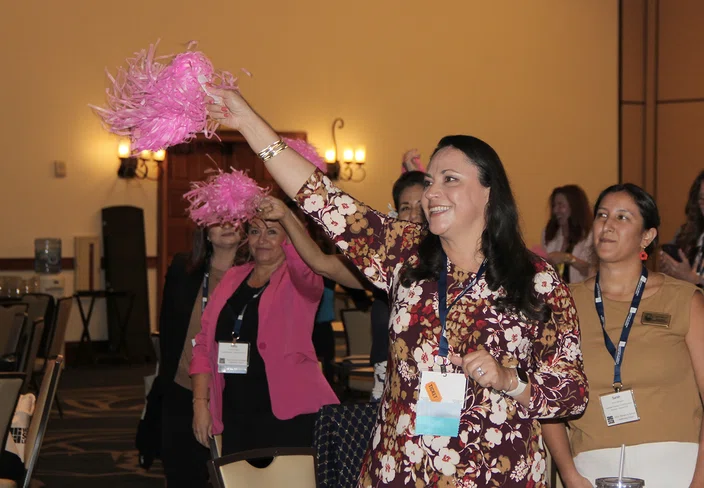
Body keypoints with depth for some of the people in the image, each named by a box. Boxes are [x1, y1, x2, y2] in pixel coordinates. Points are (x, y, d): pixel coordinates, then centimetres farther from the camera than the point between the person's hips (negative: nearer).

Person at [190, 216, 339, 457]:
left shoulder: (297, 280, 0)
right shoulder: (233, 277, 14)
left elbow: (309, 271, -26)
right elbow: (204, 342, 13)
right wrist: (200, 402, 4)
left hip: (289, 413, -5)